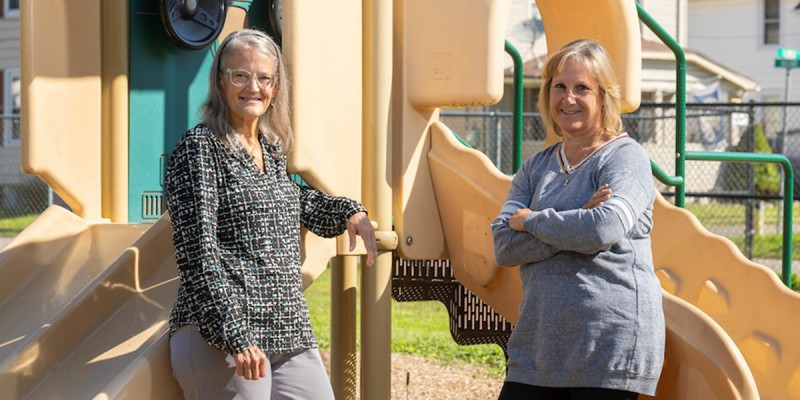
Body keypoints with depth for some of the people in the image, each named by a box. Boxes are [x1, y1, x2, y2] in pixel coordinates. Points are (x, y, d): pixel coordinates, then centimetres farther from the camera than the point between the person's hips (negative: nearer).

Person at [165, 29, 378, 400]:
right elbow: (197, 253, -14)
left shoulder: (272, 147, 15)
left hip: (289, 336, 7)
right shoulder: (200, 148, -7)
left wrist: (348, 211, 22)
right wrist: (235, 335, -20)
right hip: (221, 339, -7)